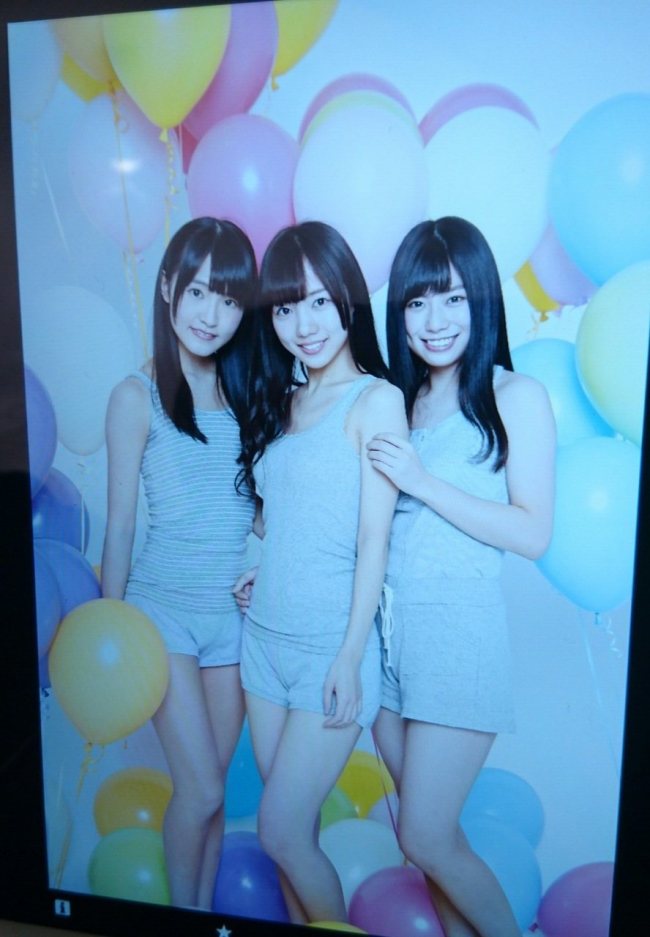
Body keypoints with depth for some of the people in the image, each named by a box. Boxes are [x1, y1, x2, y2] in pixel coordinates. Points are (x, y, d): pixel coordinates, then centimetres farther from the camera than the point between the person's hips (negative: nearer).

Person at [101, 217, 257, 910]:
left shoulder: (247, 391, 4)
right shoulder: (138, 396, -7)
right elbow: (119, 527, -4)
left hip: (237, 611, 3)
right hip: (164, 606, -3)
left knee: (206, 786, 15)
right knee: (202, 791, 1)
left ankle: (205, 913, 36)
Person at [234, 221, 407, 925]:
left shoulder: (376, 399, -9)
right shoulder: (284, 400, 10)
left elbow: (374, 537, -13)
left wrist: (350, 659, -13)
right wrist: (261, 571, -2)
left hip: (330, 647, -6)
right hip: (264, 636, 6)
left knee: (282, 834, 3)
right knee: (290, 830, 16)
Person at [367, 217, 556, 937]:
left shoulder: (515, 397, -5)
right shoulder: (399, 398, 9)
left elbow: (533, 533, -11)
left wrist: (424, 481, -16)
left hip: (457, 630, -5)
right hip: (389, 627, 5)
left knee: (426, 837, 2)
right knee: (423, 828, 15)